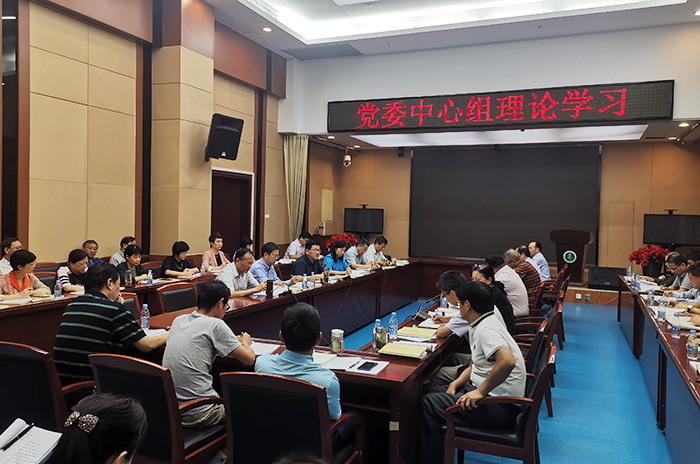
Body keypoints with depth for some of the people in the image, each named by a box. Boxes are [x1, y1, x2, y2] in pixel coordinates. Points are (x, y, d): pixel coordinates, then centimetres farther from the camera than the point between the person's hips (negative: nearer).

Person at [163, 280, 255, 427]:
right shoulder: (215, 325, -13)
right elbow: (249, 359, -8)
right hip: (197, 415, -7)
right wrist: (245, 343, 13)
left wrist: (233, 342, 26)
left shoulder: (178, 320, 7)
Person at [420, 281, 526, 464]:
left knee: (428, 403, -10)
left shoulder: (486, 329, -21)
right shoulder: (480, 326, 12)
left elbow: (507, 361, -38)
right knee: (431, 391, 12)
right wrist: (455, 384, 5)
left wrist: (480, 392, -28)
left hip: (500, 407, -10)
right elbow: (475, 366, 21)